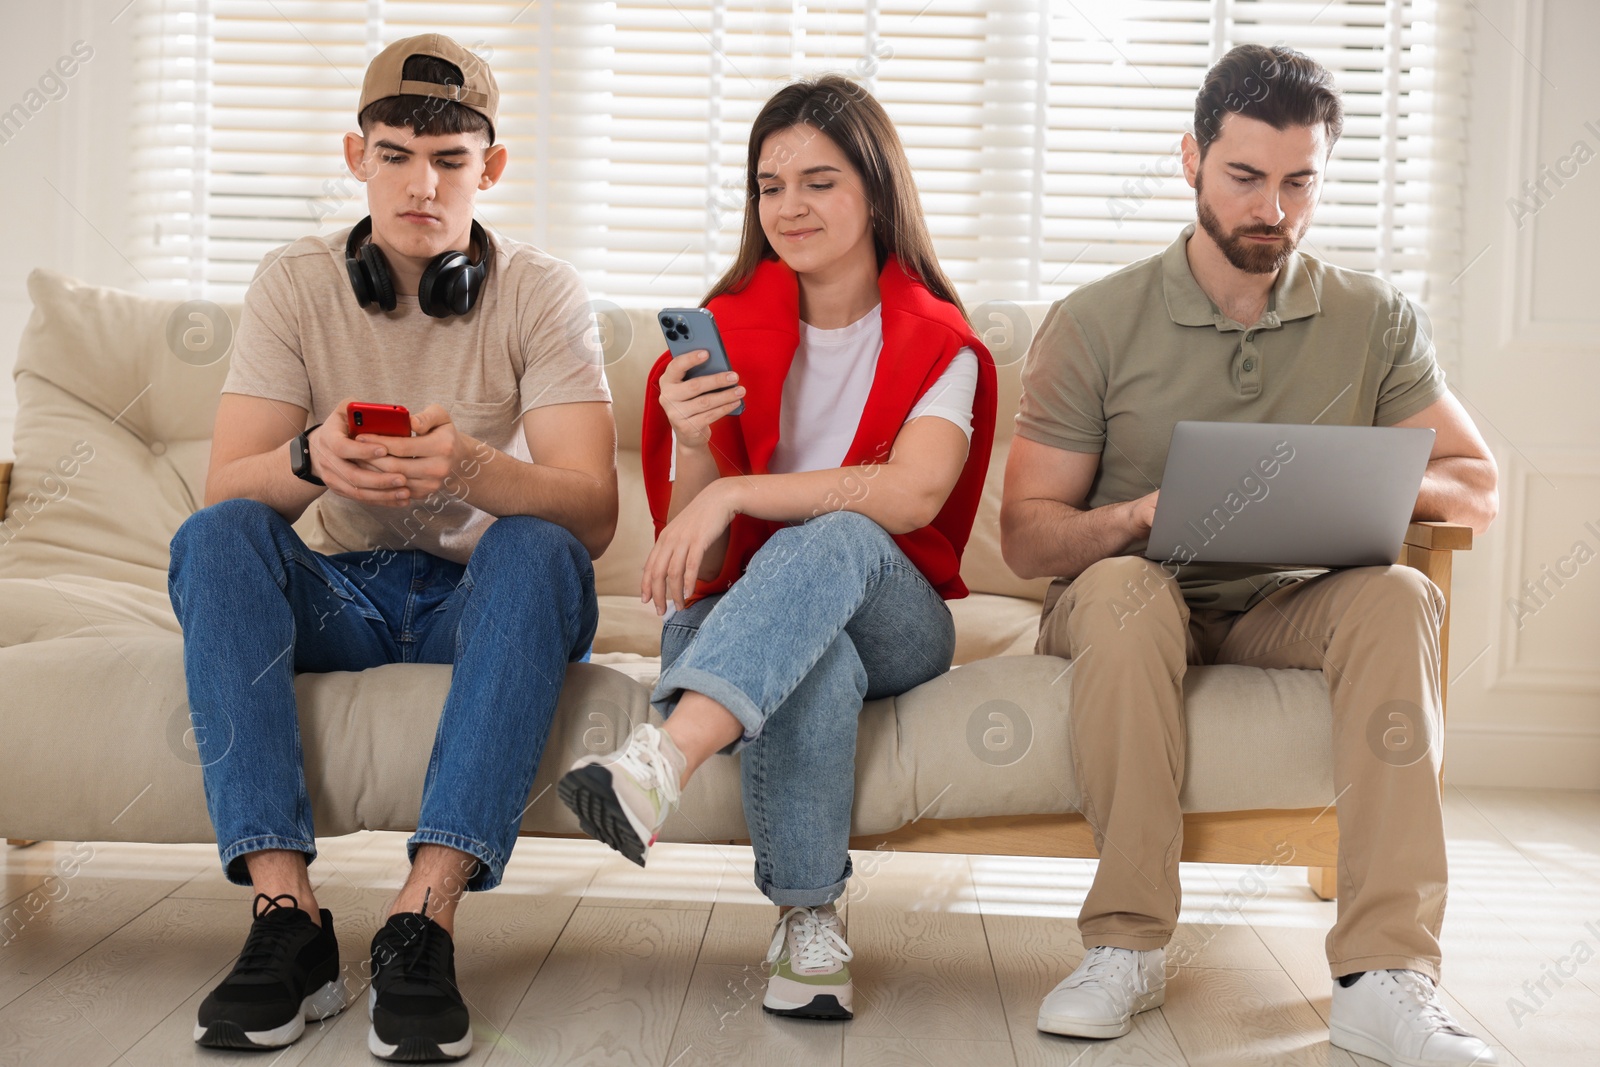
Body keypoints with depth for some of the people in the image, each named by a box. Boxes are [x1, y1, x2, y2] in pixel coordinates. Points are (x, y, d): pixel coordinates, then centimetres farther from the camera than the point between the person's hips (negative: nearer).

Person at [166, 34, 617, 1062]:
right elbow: (225, 486, -11)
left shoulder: (542, 292, -7)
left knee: (541, 552, -33)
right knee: (213, 541, -27)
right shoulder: (296, 282, -2)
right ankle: (288, 911, -34)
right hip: (336, 596, 2)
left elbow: (593, 514, -18)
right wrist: (312, 460, -34)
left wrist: (470, 466, -40)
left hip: (480, 596, -1)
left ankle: (426, 918, -39)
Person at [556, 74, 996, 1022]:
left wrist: (734, 493, -28)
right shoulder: (729, 334, 3)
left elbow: (913, 494, -21)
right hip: (738, 621, 1)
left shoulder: (937, 343, 1)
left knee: (833, 539, -36)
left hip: (890, 619, 0)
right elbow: (700, 566, -1)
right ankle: (808, 922, -27)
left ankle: (657, 766, -49)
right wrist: (692, 445, -22)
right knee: (813, 661, -37)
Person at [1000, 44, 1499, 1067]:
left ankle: (1386, 974, -34)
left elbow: (1478, 489, 4)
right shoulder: (1095, 324, -4)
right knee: (1127, 588, -36)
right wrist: (1145, 513, -25)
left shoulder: (1376, 319, 3)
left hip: (1287, 605, 2)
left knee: (1399, 596, -29)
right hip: (1128, 600, -2)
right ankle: (1129, 942, -27)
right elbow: (1027, 536, -5)